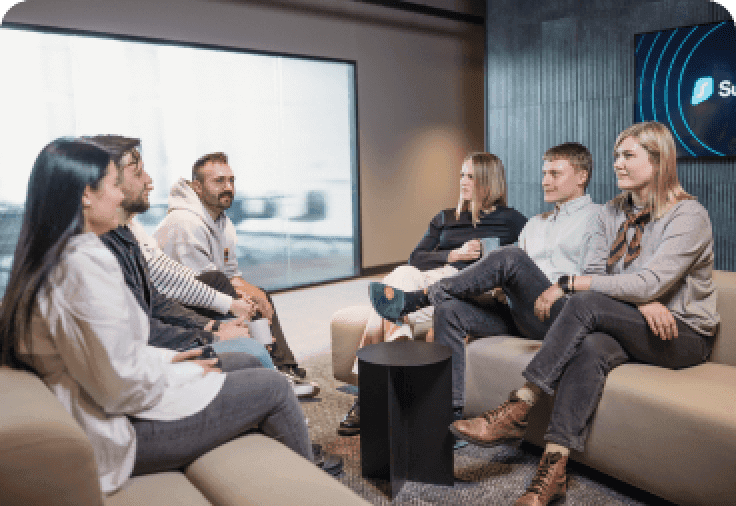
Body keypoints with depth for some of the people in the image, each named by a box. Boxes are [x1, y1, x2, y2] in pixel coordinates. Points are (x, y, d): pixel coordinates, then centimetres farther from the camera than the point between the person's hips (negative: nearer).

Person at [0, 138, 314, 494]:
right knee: (274, 387, -3)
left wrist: (166, 358, 7)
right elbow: (124, 386, -27)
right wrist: (189, 373, -10)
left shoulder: (46, 258, 6)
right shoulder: (88, 262, -27)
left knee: (246, 363, 17)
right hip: (121, 430, -10)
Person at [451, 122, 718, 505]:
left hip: (684, 334, -4)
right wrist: (641, 300, -20)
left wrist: (567, 284, -24)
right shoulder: (612, 213, 10)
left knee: (585, 303, -30)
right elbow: (594, 273, 0)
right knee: (591, 348, -33)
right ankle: (554, 467, -38)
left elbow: (649, 283, -23)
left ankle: (517, 410, -30)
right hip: (631, 328, 5)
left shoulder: (690, 215, -10)